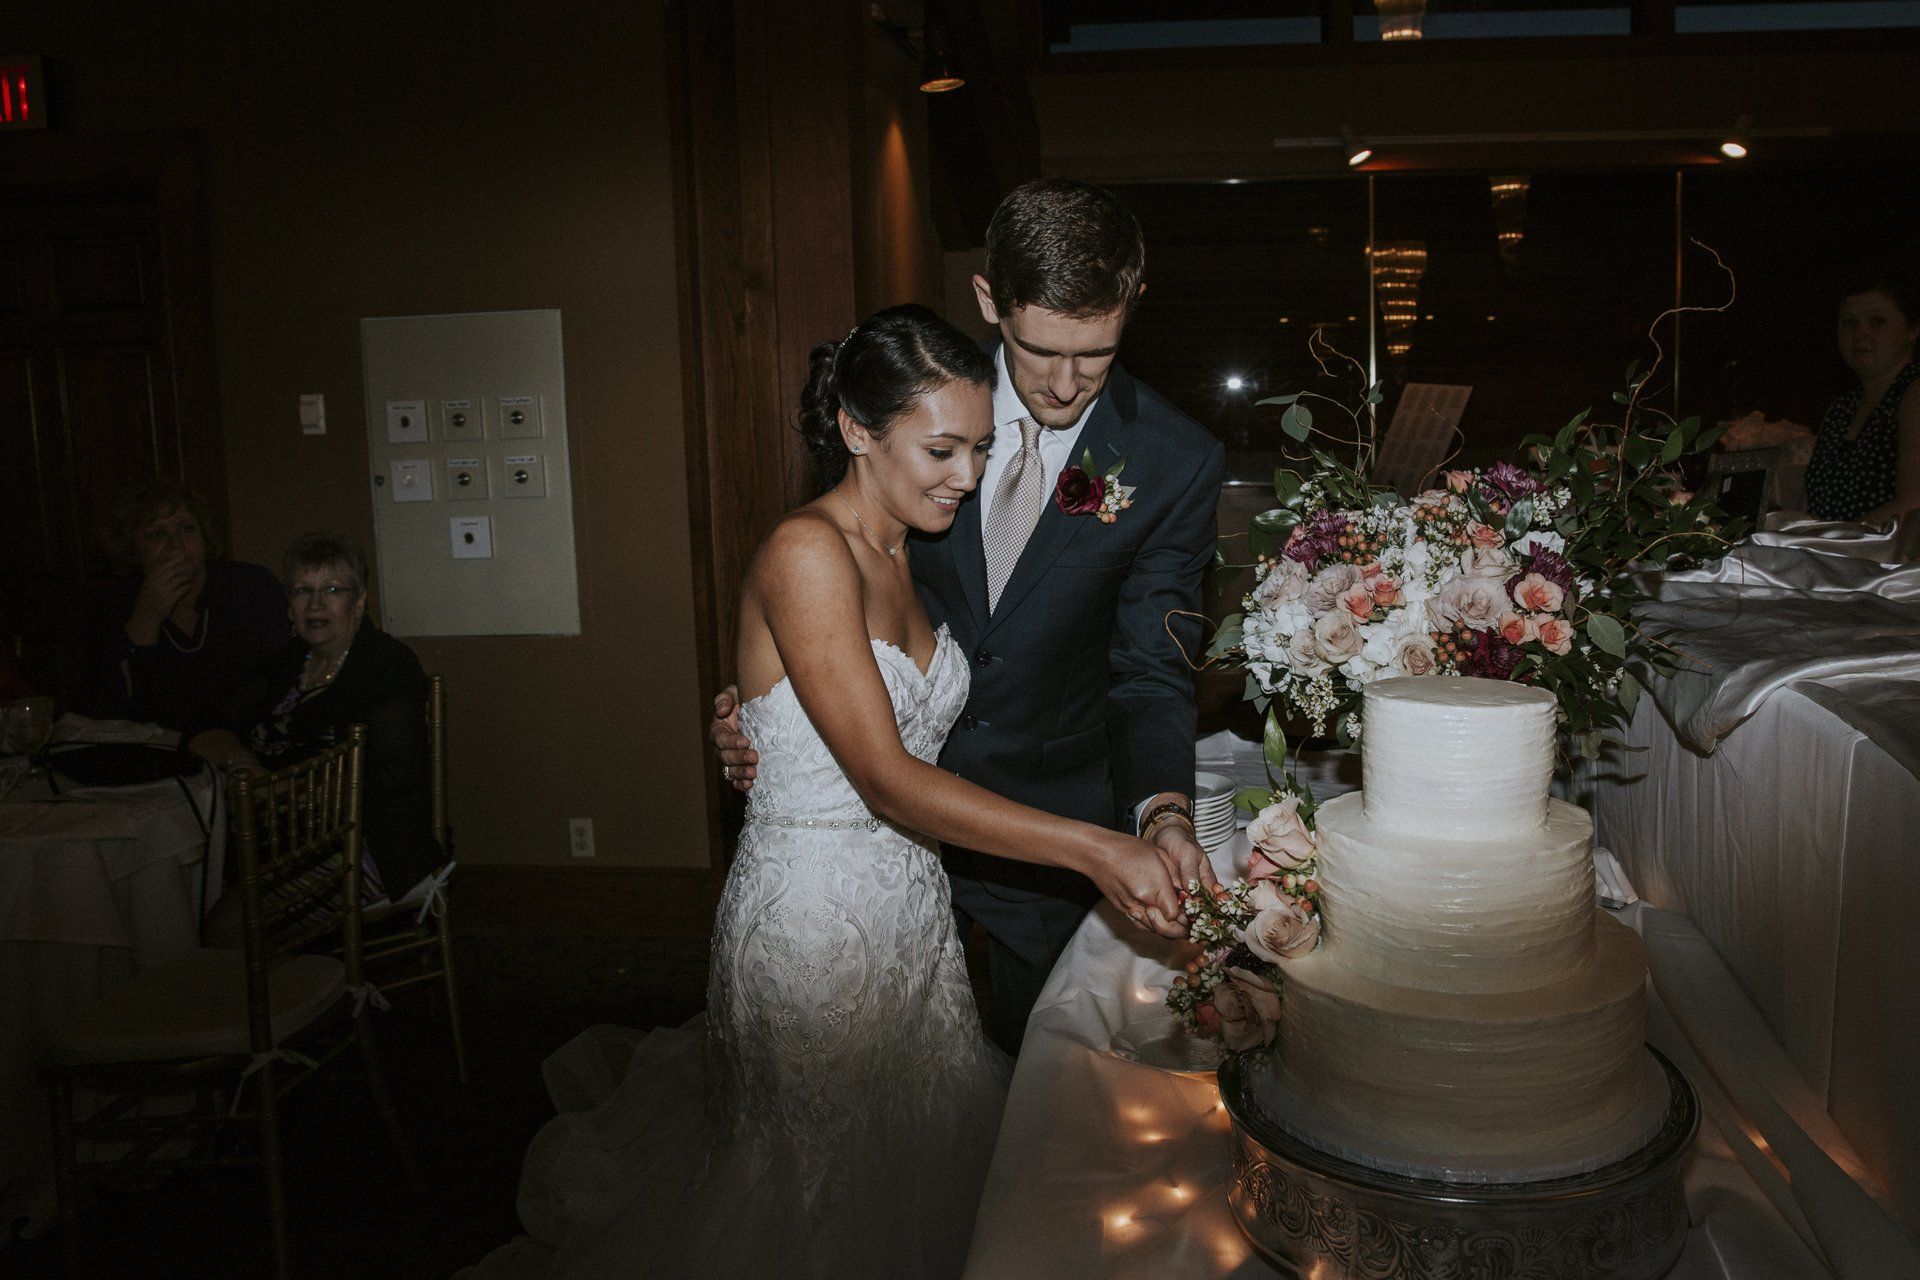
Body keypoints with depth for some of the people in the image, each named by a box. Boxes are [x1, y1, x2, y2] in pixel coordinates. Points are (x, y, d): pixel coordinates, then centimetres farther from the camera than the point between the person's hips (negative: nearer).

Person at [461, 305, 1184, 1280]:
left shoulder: (905, 554, 7)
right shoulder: (803, 554, -20)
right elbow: (887, 779, -26)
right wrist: (1091, 849, -31)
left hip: (909, 905, 8)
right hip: (815, 916, -8)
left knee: (926, 1154, 17)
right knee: (825, 1182, 10)